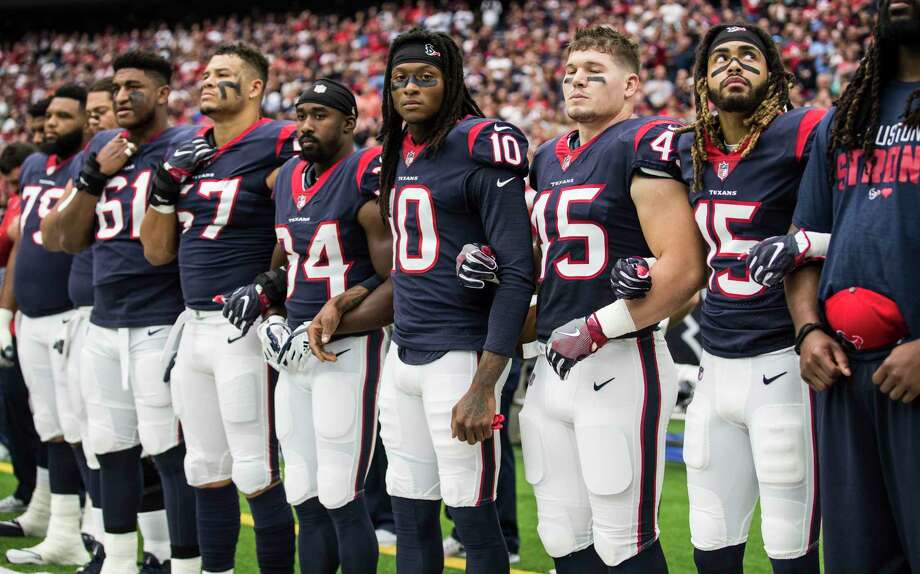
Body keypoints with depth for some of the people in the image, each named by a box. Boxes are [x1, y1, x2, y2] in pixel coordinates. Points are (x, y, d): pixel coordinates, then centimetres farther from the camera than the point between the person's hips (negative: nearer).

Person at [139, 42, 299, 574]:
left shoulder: (278, 146, -10)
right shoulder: (187, 152, 13)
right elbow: (158, 252, 15)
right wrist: (164, 188, 2)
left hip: (243, 327, -8)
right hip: (194, 326, 8)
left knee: (257, 475, -4)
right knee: (207, 473, 15)